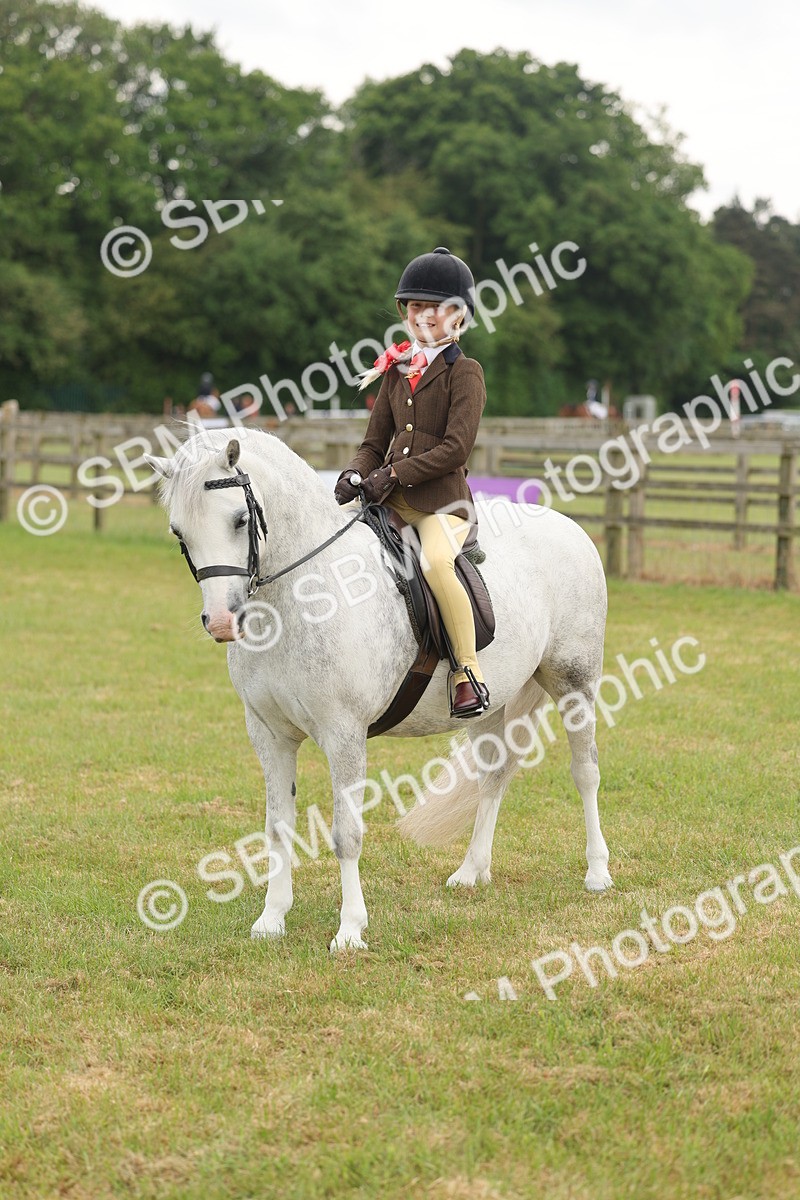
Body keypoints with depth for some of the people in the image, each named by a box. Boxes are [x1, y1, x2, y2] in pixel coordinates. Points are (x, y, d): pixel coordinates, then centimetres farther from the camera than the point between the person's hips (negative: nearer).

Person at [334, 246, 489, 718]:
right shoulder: (397, 371, 17)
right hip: (389, 498, 7)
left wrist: (394, 475, -19)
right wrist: (354, 475, -4)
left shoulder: (464, 372, -3)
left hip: (442, 500, -7)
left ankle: (470, 674, -25)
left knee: (436, 561, -35)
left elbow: (455, 449, -13)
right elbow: (375, 444, 18)